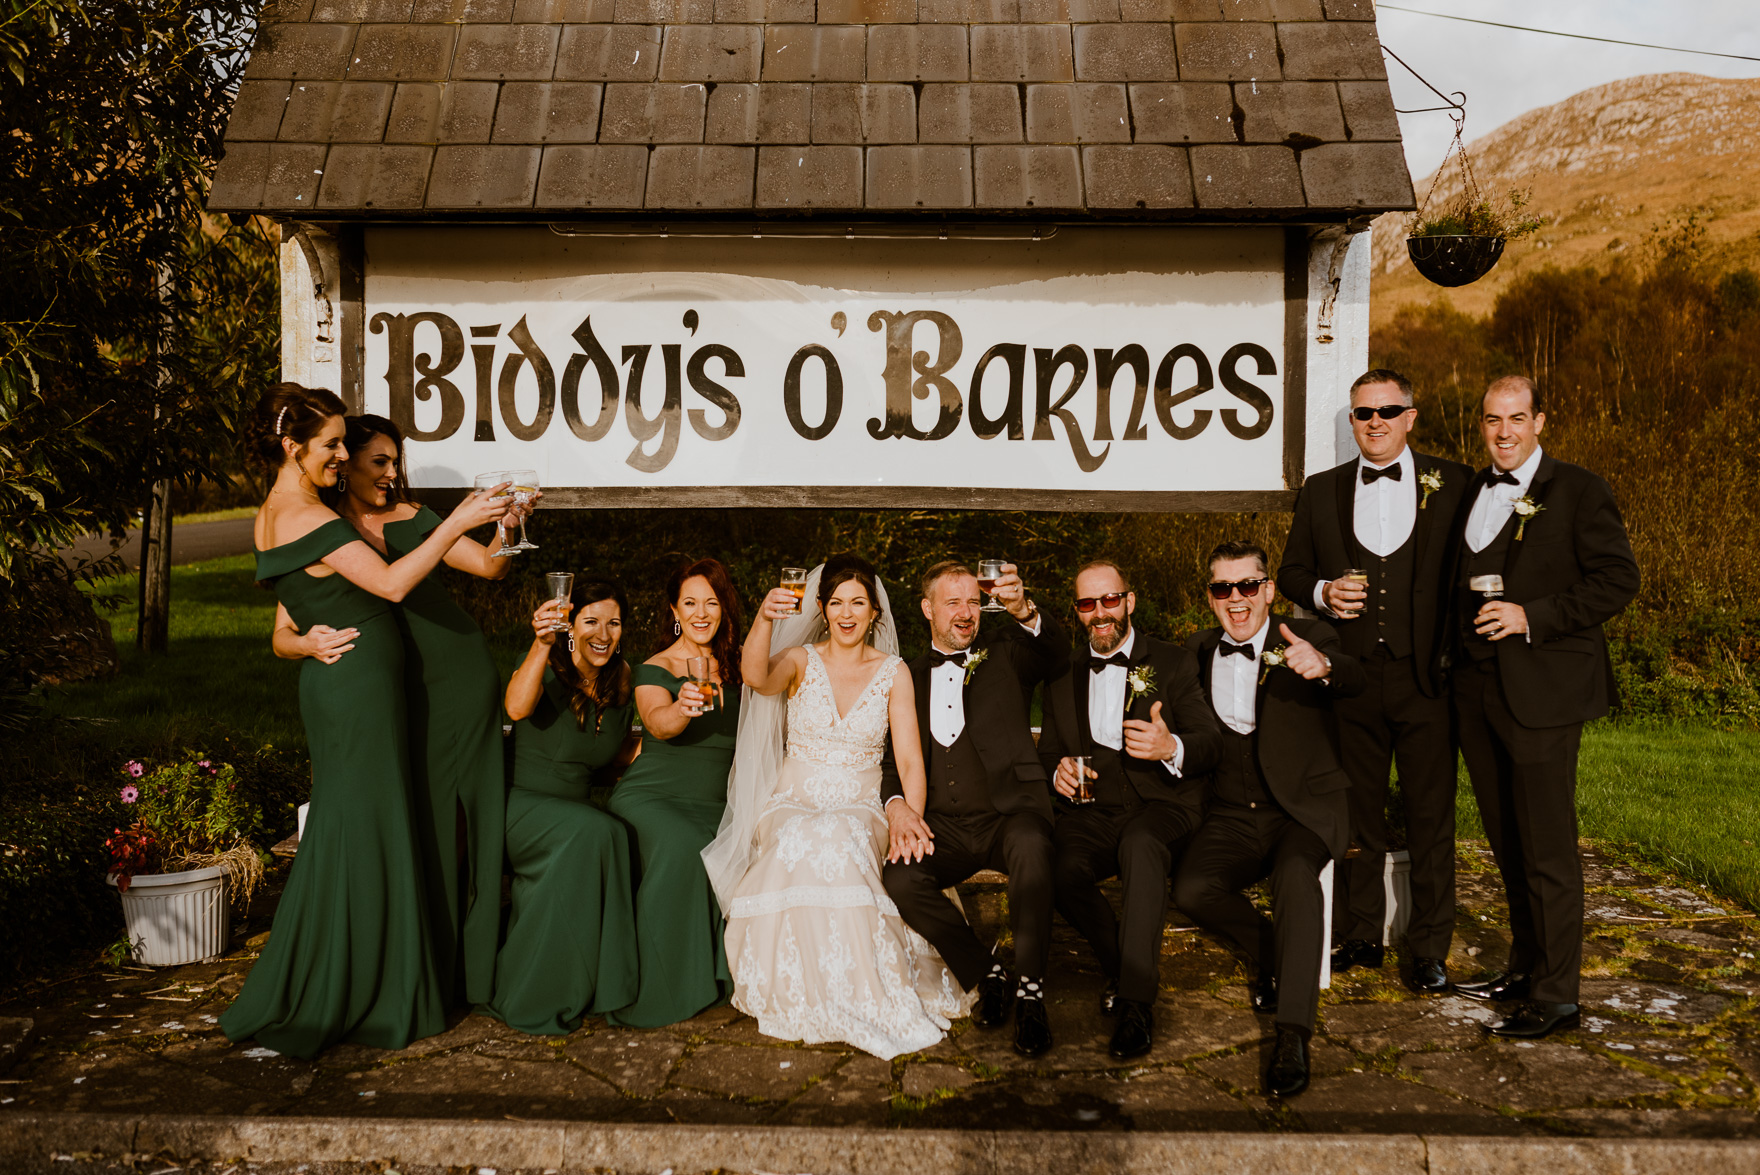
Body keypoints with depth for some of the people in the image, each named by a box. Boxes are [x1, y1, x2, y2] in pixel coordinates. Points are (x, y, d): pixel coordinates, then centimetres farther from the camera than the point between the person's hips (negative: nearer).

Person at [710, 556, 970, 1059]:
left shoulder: (893, 672, 7)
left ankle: (857, 994, -25)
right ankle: (802, 995, -23)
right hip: (793, 805, 0)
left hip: (859, 812, 0)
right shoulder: (801, 660, 6)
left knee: (837, 842, -37)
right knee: (801, 843, -37)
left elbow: (909, 759, 1)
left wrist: (912, 818, -18)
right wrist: (764, 618, -39)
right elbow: (755, 676, -19)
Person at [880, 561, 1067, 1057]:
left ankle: (1029, 992, -23)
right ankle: (986, 975, -7)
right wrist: (897, 804, -9)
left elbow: (1057, 655, -11)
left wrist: (1024, 610, -33)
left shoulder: (1003, 654, 11)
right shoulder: (910, 676, 17)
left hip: (1009, 813, -2)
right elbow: (893, 757, 14)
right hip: (943, 827, 2)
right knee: (899, 877, -28)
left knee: (1031, 846, -37)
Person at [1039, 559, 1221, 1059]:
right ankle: (1120, 963, -5)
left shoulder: (1174, 663, 8)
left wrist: (1171, 747, -25)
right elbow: (1048, 751, 19)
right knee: (1063, 870, -31)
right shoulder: (1062, 677, 18)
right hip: (1093, 808, 3)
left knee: (1141, 846, -39)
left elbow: (1211, 744, -1)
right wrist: (1058, 771, -7)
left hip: (1161, 804, -3)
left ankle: (1136, 999, -32)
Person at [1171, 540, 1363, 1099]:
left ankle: (1292, 1033, -35)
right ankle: (1274, 955, 2)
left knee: (1295, 873, -35)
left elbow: (1353, 682, -23)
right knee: (1191, 889, -25)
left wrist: (1322, 666, -46)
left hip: (1303, 811, -3)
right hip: (1232, 816, 3)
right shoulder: (1198, 651, 11)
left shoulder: (1307, 638, -1)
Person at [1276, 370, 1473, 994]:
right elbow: (1290, 573, 15)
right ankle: (1360, 937, 23)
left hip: (1426, 677, -2)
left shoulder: (1453, 483, 5)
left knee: (1431, 817, 3)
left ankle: (1429, 948, 15)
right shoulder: (1321, 491, 11)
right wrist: (1323, 592, -7)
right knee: (1357, 815, 10)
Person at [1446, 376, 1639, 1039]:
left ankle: (1555, 993, 6)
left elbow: (1618, 580, -9)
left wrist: (1532, 617, -17)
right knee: (1507, 843, 14)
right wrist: (1458, 650, 9)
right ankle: (1524, 967, 28)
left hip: (1542, 691, -6)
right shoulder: (1469, 493, 15)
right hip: (1477, 690, 6)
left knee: (1547, 847, -3)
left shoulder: (1577, 492, -3)